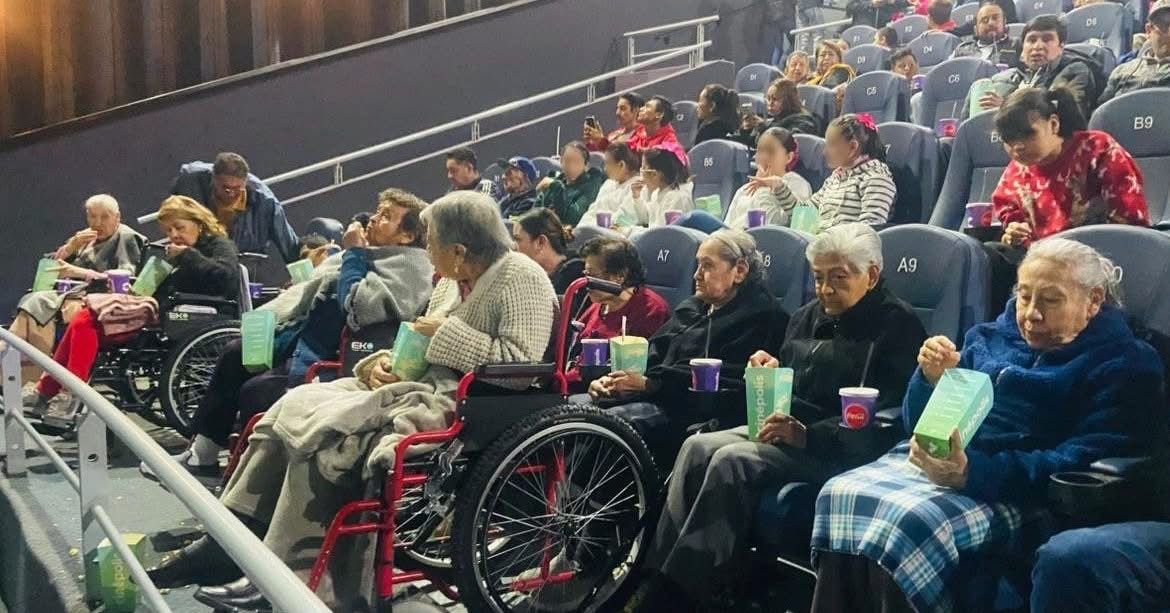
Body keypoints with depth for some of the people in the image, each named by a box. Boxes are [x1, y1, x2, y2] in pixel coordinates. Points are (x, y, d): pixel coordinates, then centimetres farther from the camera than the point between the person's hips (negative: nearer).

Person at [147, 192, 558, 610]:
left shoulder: (521, 278, -11)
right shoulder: (453, 280, 16)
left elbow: (524, 362, -23)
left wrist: (446, 333, -17)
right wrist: (384, 360, 1)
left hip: (457, 403, -10)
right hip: (421, 385, 10)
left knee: (325, 433, -24)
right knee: (290, 412, -3)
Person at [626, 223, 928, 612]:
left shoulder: (897, 325, -6)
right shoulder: (807, 317, 18)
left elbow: (885, 420, -16)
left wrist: (806, 434, -26)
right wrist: (771, 371, 1)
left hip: (836, 448, -8)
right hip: (789, 429, 8)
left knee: (732, 460, -28)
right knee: (697, 447, -16)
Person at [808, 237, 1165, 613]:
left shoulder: (1124, 366, 5)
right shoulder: (991, 339, 21)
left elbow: (1084, 461, -12)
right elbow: (918, 423, 22)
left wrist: (972, 473, -24)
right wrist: (932, 380, -2)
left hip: (1011, 490, -5)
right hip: (929, 461, 6)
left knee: (908, 523, -34)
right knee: (841, 496, -25)